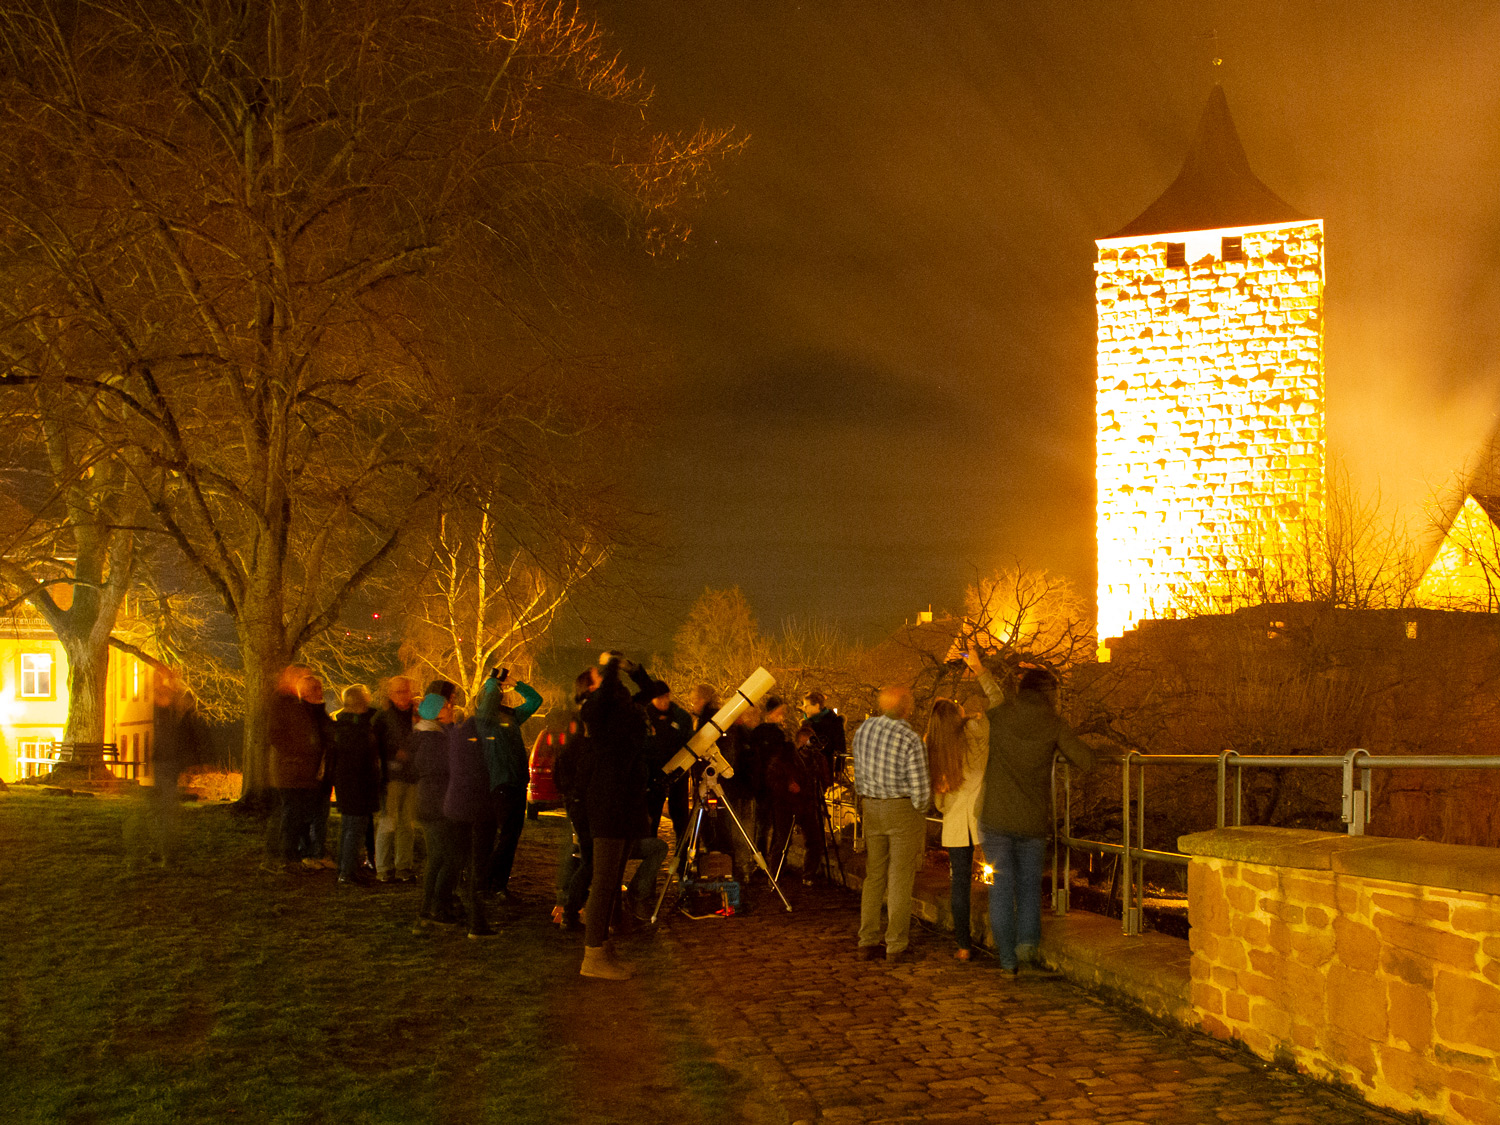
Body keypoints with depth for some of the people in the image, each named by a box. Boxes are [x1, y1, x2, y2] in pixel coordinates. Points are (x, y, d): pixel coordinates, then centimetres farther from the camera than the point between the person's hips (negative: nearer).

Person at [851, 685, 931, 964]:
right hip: (903, 809, -6)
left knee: (874, 877, 13)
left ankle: (867, 943, 15)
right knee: (901, 880, 1)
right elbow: (920, 786, -14)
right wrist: (920, 811, 4)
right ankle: (896, 946, 4)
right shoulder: (910, 739, -17)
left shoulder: (863, 729, 2)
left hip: (872, 808, 6)